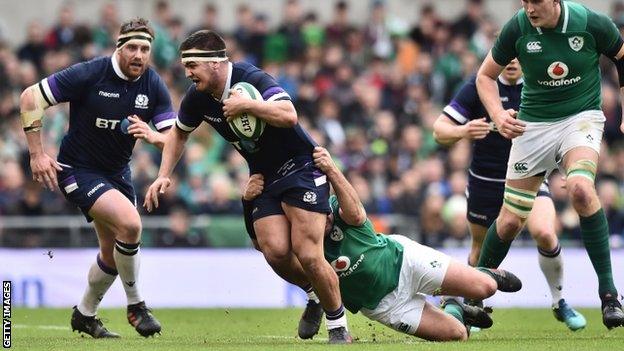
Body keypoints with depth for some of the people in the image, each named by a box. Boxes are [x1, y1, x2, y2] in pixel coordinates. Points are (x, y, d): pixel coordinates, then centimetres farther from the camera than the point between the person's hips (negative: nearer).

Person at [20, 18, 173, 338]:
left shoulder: (153, 86, -7)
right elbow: (30, 97, -17)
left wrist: (152, 136, -32)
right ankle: (135, 304, -8)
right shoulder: (89, 74, -21)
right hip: (78, 169, -7)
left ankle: (84, 314, 37)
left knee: (113, 252, 14)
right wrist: (37, 153, -19)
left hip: (117, 172, 7)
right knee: (130, 224, -26)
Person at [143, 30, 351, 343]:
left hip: (301, 167, -6)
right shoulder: (198, 97, -1)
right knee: (275, 252, -13)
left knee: (307, 255, -16)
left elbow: (289, 115, -38)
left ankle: (338, 325, 2)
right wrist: (163, 175, 9)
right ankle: (315, 295, 17)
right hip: (264, 178, 6)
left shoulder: (252, 79, -23)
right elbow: (179, 132, 18)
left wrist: (246, 105, -34)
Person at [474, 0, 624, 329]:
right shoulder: (517, 28, -12)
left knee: (580, 188, -32)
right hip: (533, 125, 2)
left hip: (581, 117, -2)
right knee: (510, 221, 0)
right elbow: (485, 76, 3)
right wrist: (498, 115, -14)